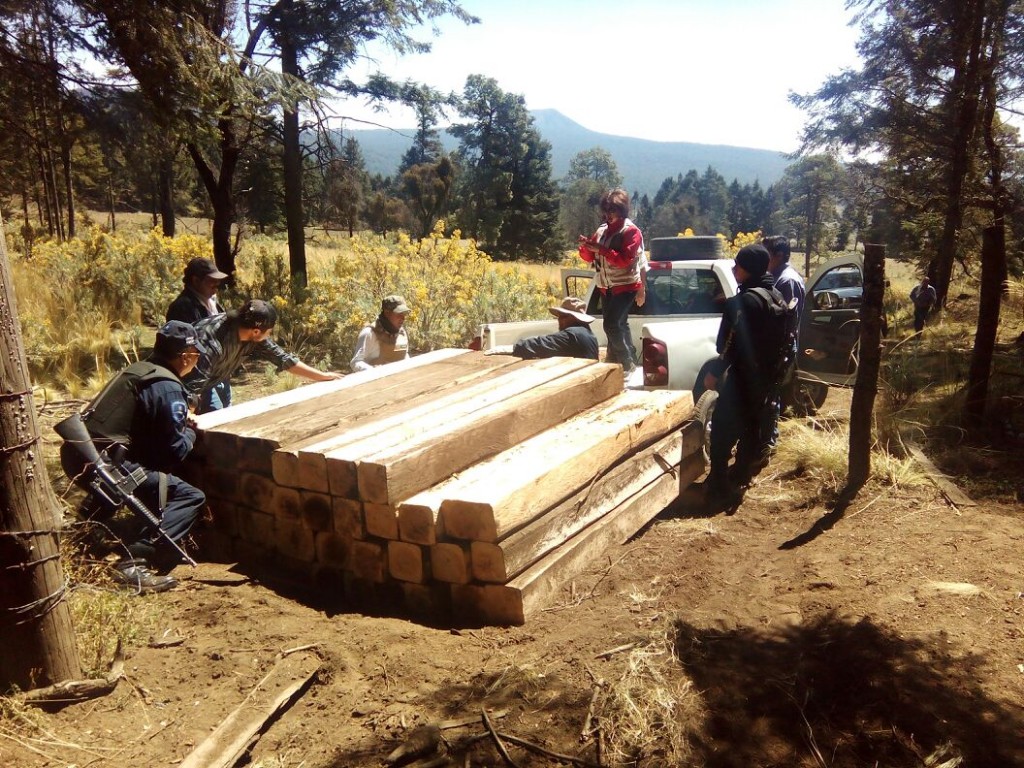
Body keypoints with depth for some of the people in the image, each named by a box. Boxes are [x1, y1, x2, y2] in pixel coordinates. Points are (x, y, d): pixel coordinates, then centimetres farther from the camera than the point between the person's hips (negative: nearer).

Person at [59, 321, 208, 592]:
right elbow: (176, 450, -9)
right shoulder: (168, 387, -11)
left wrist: (181, 419, 24)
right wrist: (190, 431, 11)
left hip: (77, 454, 10)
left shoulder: (136, 370, 14)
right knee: (190, 497, -10)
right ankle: (135, 562, -23)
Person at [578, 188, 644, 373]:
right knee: (619, 325, 16)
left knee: (611, 324, -16)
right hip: (607, 286, 7)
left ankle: (627, 362, -3)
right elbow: (589, 258, 11)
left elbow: (624, 259, -22)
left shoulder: (631, 231, -10)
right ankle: (625, 359, 29)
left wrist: (600, 249, -25)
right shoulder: (602, 230, 9)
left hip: (625, 286, -7)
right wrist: (585, 247, -11)